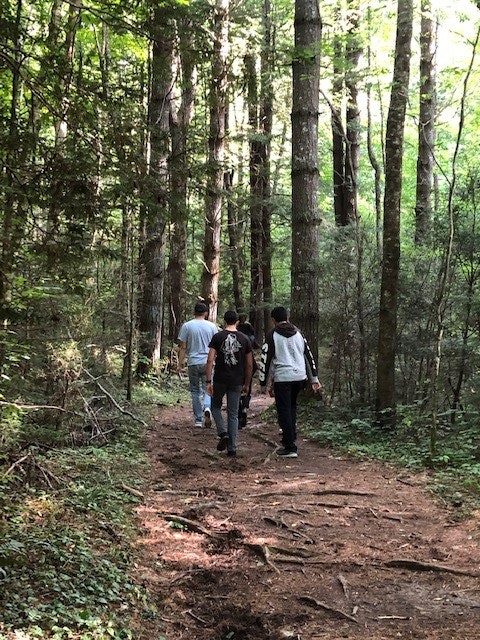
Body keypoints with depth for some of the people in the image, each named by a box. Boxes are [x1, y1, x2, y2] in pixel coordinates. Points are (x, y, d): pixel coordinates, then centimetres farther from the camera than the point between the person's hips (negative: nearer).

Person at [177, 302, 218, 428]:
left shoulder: (186, 326, 0)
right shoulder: (212, 326, 2)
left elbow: (183, 347, -2)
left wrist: (180, 363, 4)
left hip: (193, 363, 0)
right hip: (208, 363, 0)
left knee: (195, 391, 9)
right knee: (207, 389, 7)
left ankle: (198, 420, 11)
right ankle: (207, 408, -22)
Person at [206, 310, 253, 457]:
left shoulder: (218, 337, -3)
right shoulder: (244, 339, 4)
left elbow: (210, 360, -10)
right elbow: (249, 364, 5)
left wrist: (208, 381, -7)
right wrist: (246, 384, 14)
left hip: (220, 380, -2)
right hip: (237, 382, 2)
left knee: (215, 406, 20)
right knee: (233, 414, 8)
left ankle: (223, 433, -2)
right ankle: (232, 449, 8)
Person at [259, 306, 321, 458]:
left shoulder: (272, 335, -3)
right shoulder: (298, 333, 12)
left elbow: (266, 360, -5)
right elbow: (309, 355, 14)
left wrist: (265, 383, 1)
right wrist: (314, 379, 17)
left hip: (282, 378, -5)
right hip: (300, 377, 5)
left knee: (284, 411, 1)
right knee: (292, 405, 25)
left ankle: (290, 447, 0)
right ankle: (292, 437, 24)